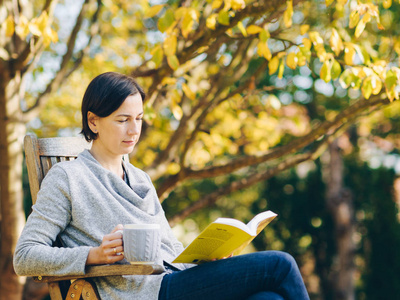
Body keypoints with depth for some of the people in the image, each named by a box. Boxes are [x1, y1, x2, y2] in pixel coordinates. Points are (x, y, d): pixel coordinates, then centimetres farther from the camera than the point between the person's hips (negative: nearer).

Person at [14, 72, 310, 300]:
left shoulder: (141, 179, 28)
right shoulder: (67, 177, 6)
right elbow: (25, 257, -1)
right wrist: (94, 255, -16)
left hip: (178, 276, 7)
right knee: (278, 265, -19)